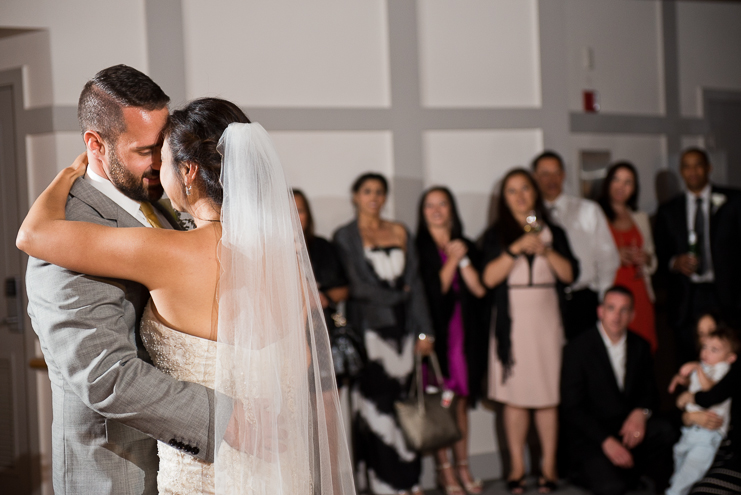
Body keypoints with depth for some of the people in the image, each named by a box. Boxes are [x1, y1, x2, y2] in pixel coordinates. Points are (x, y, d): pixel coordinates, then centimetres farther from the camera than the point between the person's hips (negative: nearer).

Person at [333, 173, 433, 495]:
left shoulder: (400, 233, 13)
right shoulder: (345, 236, 2)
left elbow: (415, 283, 9)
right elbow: (358, 285, -6)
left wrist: (424, 330, 2)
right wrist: (396, 296, 1)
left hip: (401, 326, 4)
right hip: (369, 326, -4)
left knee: (404, 399, 4)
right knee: (378, 401, -6)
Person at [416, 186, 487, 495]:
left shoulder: (465, 246, 14)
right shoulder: (419, 248, 1)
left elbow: (480, 289, 3)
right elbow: (433, 290, -9)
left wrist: (463, 259, -6)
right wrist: (452, 260, -6)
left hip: (464, 334, 4)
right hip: (434, 333, -4)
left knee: (461, 402, 8)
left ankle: (462, 468, 14)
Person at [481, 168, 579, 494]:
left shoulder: (553, 232, 13)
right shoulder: (496, 234, 7)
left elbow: (570, 274, 4)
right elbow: (489, 278, -5)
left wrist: (546, 251, -9)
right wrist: (517, 248, -13)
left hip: (546, 317, 1)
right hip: (512, 319, -1)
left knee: (548, 395, -1)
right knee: (514, 395, -2)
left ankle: (549, 466, 6)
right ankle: (517, 467, 6)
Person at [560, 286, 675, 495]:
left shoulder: (640, 347, 6)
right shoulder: (577, 349, -10)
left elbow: (649, 391, 13)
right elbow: (571, 408, -11)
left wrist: (641, 412, -13)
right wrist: (605, 441, -22)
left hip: (628, 425, 5)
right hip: (590, 436, -5)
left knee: (664, 431, -26)